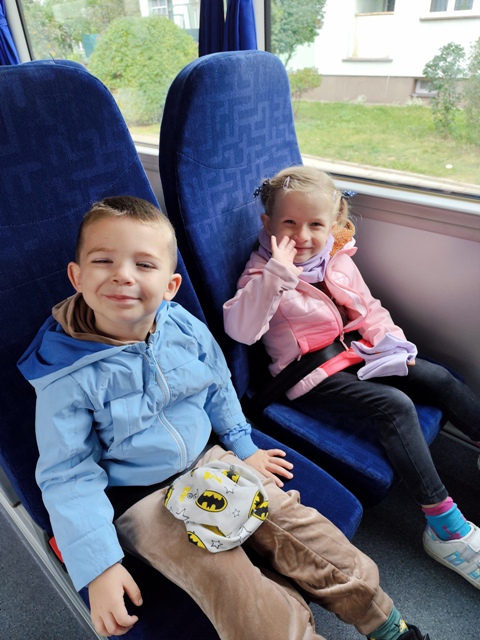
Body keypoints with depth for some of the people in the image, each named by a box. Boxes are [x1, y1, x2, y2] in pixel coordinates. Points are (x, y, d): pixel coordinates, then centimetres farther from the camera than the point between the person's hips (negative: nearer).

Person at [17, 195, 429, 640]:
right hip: (144, 500, -3)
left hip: (213, 462, 4)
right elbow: (67, 476, -13)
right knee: (246, 604, -18)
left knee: (301, 531, -3)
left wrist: (243, 449, 15)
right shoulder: (66, 376, -19)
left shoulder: (189, 331, -8)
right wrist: (98, 567, -17)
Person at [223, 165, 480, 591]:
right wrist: (276, 273, -36)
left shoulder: (339, 260, 7)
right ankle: (443, 524, -14)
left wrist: (391, 341, 1)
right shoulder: (264, 273, -12)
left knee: (438, 378, 1)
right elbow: (241, 330, -30)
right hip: (313, 376, -7)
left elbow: (369, 308, 18)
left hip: (358, 352, 8)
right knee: (395, 406, -24)